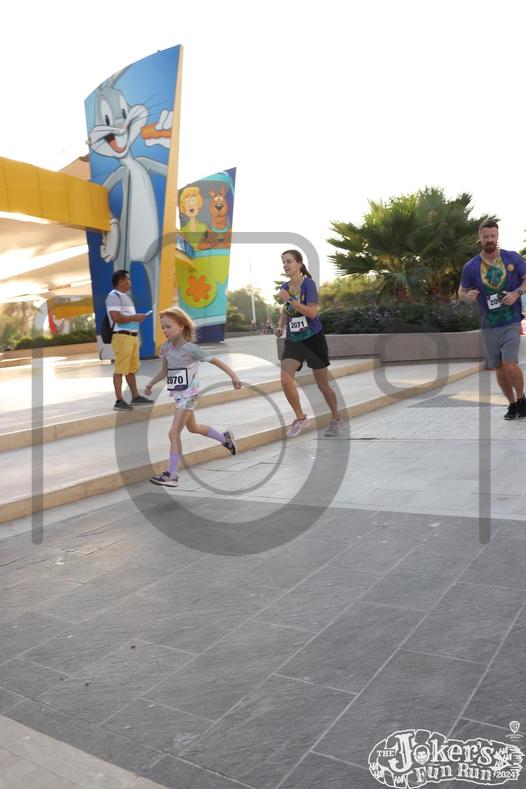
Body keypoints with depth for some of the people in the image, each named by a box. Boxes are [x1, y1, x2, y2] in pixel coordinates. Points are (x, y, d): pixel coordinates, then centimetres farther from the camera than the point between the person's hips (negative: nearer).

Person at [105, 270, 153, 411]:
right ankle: (119, 401, -6)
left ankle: (135, 397, 25)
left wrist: (137, 317, 12)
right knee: (120, 369, -8)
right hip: (122, 336, -10)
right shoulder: (114, 296, -9)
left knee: (131, 369, 16)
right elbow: (116, 317, -20)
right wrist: (134, 317, -13)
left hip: (132, 336, 10)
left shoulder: (125, 296, 22)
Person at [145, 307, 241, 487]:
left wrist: (233, 376, -16)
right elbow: (165, 371, 14)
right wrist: (151, 383, 4)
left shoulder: (191, 349, -18)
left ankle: (171, 475, -8)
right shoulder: (166, 348, 1)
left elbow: (216, 361, -14)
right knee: (193, 427, 24)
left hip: (188, 395, -8)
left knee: (174, 433, -13)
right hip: (178, 395, 8)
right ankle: (225, 438, 46)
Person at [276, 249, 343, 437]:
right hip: (293, 340, 5)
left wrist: (289, 299, -26)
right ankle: (300, 418, 4)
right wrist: (281, 326, 5)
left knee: (322, 384, 7)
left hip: (313, 339, -4)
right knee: (285, 380, -16)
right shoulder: (285, 287, 5)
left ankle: (336, 418, 31)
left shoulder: (308, 284, -13)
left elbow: (312, 312, -23)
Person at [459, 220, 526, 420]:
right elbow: (461, 293, 8)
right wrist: (468, 297, -16)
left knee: (510, 364, -15)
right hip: (489, 326, 2)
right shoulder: (471, 267, -2)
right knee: (499, 369, 9)